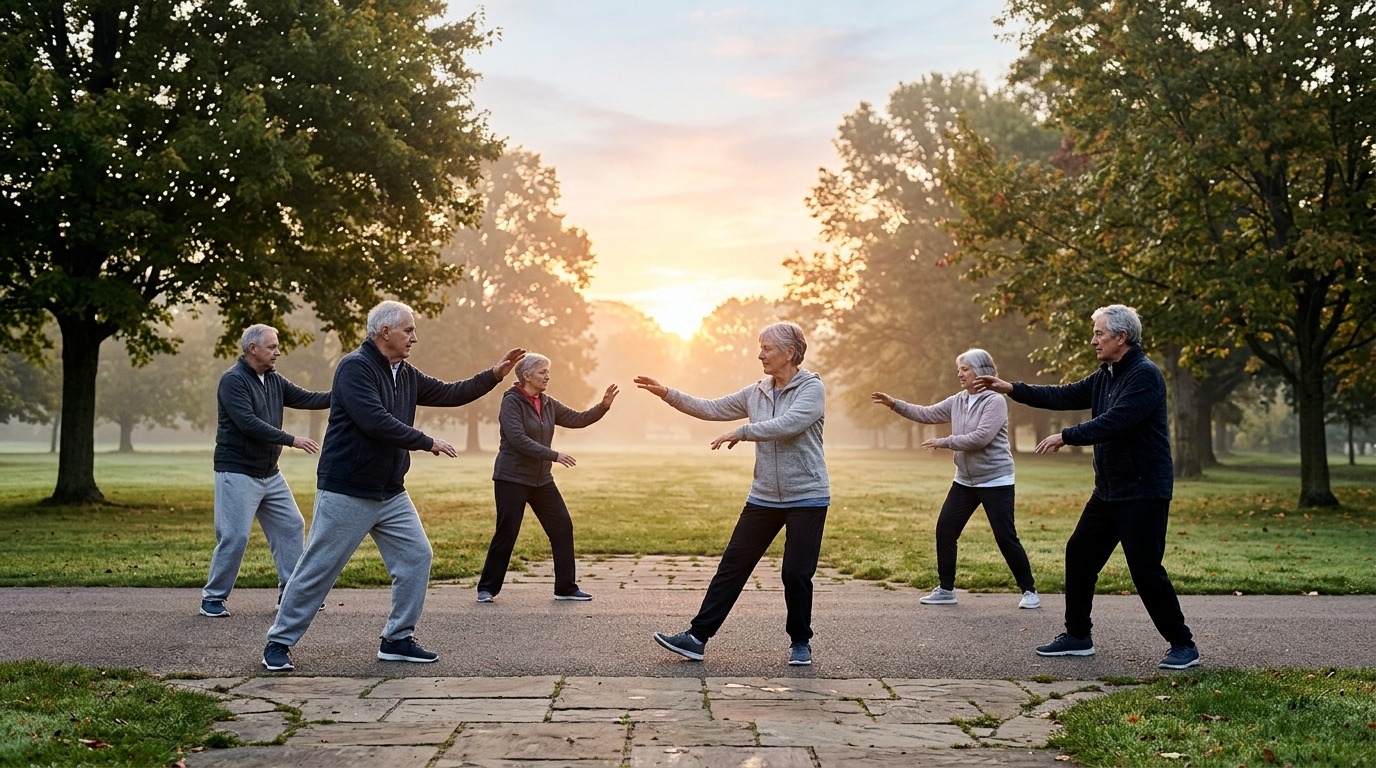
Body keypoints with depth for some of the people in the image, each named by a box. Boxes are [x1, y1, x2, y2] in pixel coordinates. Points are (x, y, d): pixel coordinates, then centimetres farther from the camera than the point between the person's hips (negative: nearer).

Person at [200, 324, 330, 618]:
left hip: (270, 473, 8)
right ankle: (213, 598, 8)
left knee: (292, 526, 7)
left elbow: (307, 399, 7)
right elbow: (248, 423, -24)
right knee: (234, 536, -7)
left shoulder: (274, 381, 9)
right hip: (237, 473, -8)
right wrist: (292, 440, -24)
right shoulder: (233, 380, -14)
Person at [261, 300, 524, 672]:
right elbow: (376, 422, -25)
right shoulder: (354, 367, -16)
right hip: (346, 492, -8)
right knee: (317, 569, 0)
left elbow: (450, 394, 17)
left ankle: (397, 640, 14)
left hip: (391, 493, 8)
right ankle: (278, 643, 15)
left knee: (417, 557, 3)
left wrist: (495, 375, 8)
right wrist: (428, 443, -17)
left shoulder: (406, 374, 10)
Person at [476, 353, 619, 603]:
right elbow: (518, 439, -22)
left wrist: (603, 406, -4)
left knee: (563, 528, 2)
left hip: (541, 479, 7)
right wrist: (554, 455, -23)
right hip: (512, 479, -7)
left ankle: (566, 587, 10)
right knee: (506, 533, -4)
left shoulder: (548, 404, 9)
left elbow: (578, 419, 11)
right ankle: (487, 588, 11)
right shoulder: (511, 401, -12)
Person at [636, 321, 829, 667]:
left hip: (807, 498, -5)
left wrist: (741, 432, -19)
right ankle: (697, 637, 6)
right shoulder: (756, 392, 7)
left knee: (796, 573, -4)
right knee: (732, 566, 3)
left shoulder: (812, 389, -10)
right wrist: (667, 393, 2)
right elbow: (711, 409, 9)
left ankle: (800, 642, 19)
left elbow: (787, 425, -26)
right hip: (764, 497, 5)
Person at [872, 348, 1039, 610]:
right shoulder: (957, 401, 5)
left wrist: (942, 442, -21)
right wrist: (894, 404, -1)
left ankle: (1029, 591, 10)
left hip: (995, 481, -7)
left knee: (1005, 537, -5)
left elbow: (980, 438, -26)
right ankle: (945, 589, 15)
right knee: (945, 530, 4)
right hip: (965, 480, 7)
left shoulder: (995, 402, -17)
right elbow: (927, 414, 7)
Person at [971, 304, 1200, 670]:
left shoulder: (1145, 375, -17)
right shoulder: (1105, 376, 12)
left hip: (1143, 492, -9)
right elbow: (1065, 396, 16)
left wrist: (1066, 436, -23)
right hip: (1109, 490, 10)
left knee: (1145, 569, -8)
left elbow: (1114, 421, -27)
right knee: (1079, 554, 10)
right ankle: (1078, 636, 21)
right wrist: (1011, 389, 12)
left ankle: (1183, 645, 6)